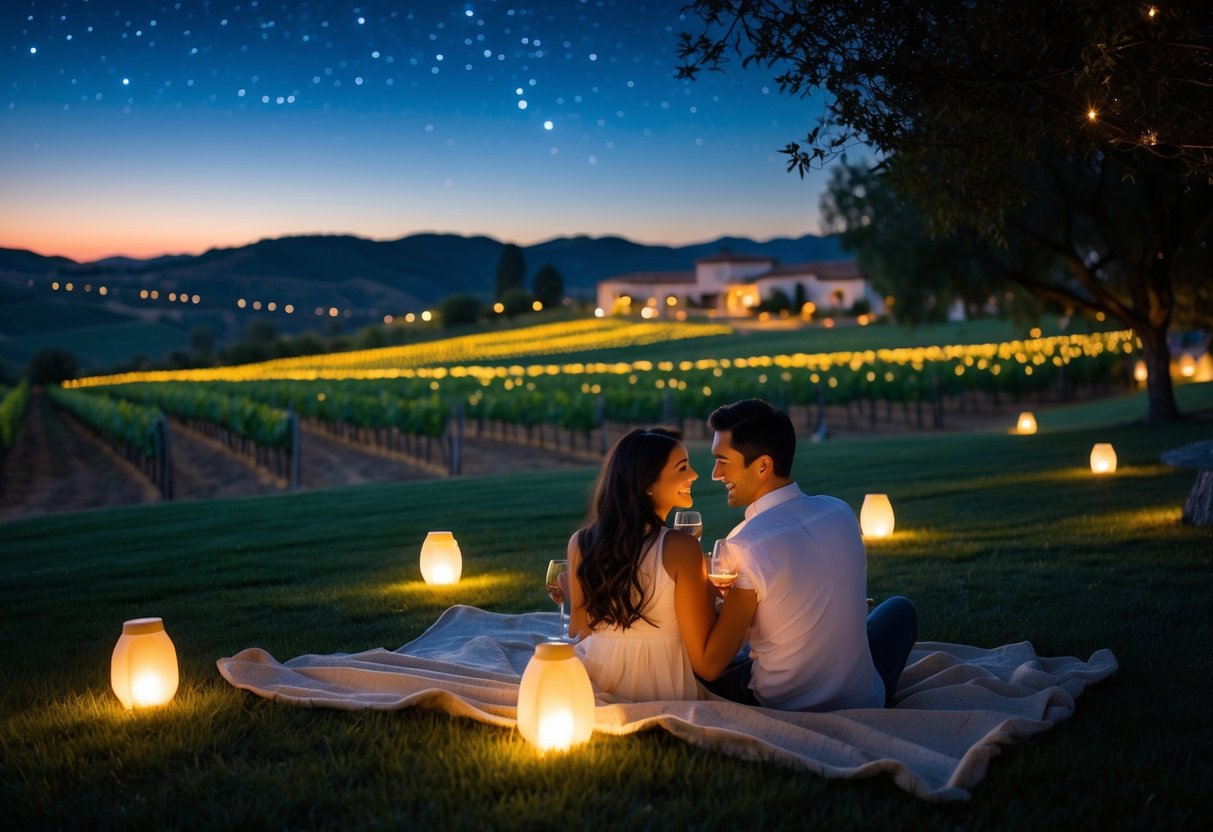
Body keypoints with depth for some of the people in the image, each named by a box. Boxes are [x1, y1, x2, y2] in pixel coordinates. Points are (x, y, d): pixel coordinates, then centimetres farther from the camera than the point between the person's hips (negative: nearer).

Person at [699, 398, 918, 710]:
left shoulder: (744, 547, -24)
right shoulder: (841, 513, -7)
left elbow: (711, 667, -18)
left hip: (781, 709, -4)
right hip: (863, 701, 4)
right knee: (900, 608, 31)